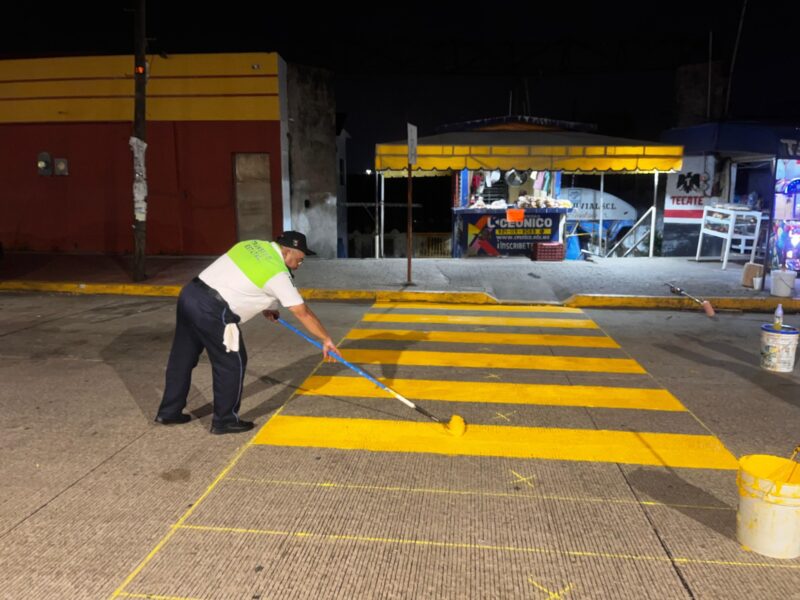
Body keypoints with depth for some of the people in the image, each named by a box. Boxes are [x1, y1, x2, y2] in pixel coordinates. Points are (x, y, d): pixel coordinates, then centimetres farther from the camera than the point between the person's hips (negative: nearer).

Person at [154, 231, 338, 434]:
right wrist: (326, 339, 4)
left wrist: (264, 306, 37)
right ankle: (224, 420, 18)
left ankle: (169, 411, 34)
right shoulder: (278, 273, -8)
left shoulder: (253, 245, 14)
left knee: (182, 358, 20)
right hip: (211, 311, -9)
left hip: (190, 294, 9)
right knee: (232, 364, 6)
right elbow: (302, 312, -5)